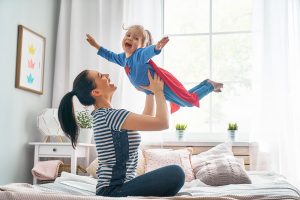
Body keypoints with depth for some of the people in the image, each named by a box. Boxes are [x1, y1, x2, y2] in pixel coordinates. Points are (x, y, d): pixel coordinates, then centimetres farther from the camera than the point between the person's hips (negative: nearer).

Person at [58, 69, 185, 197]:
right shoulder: (110, 115, -19)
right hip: (115, 189, -10)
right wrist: (158, 91, -7)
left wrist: (150, 91, 13)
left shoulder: (102, 115, 11)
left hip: (115, 186, 10)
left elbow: (147, 120, 21)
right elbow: (162, 123, -21)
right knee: (175, 173, -22)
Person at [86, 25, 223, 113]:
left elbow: (149, 51, -51)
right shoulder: (123, 58, 1)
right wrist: (96, 45, 19)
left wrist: (157, 47, -73)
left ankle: (211, 85, 20)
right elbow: (111, 56, 22)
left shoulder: (140, 54, -27)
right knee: (182, 101, 25)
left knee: (190, 101, -3)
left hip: (163, 83, -9)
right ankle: (206, 84, 40)